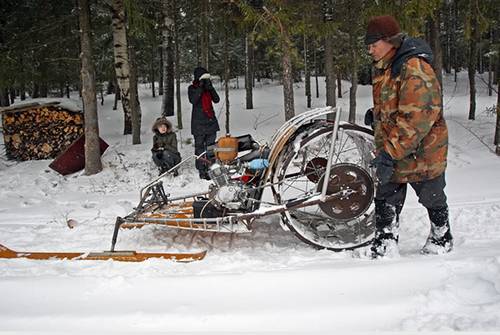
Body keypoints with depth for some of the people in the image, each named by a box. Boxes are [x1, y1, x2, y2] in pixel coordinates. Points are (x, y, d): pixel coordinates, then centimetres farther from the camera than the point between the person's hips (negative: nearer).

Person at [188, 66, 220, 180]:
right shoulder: (192, 88, 1)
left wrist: (210, 88, -10)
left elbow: (216, 99, 2)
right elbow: (193, 100, -17)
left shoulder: (208, 87, 12)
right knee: (200, 146, -3)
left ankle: (210, 168, 8)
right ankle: (202, 171, -1)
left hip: (211, 120, 4)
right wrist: (200, 88, -19)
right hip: (199, 121, -4)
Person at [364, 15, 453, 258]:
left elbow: (416, 118, -30)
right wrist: (376, 113, 10)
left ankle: (442, 239, 36)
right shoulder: (385, 69, 9)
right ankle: (384, 250, 11)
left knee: (433, 200, 14)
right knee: (385, 203, 6)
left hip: (421, 153, -8)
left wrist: (391, 151, -32)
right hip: (391, 153, 8)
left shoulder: (414, 68, -23)